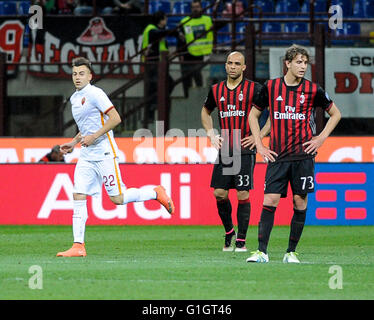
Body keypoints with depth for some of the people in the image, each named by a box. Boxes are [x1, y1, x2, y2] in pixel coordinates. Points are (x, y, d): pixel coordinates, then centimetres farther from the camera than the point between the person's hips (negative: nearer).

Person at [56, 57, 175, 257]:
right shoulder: (74, 98, 15)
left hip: (104, 153, -8)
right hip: (86, 156, 8)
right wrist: (74, 142, 18)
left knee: (117, 198, -7)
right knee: (78, 197, -5)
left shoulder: (95, 94, -11)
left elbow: (115, 119, -16)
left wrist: (93, 137, -18)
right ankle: (78, 246, -6)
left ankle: (155, 193, 17)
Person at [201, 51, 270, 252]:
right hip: (224, 149, 4)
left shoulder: (254, 89, -3)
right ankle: (229, 231, 20)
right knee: (219, 193, 0)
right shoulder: (216, 90, 10)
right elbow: (206, 111, 28)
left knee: (243, 195, -5)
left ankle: (241, 239, 3)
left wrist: (259, 136, -5)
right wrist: (211, 135, 14)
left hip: (245, 149, -4)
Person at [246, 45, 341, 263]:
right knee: (270, 200, -8)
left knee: (300, 201, 0)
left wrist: (321, 138, 4)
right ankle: (262, 251, -7)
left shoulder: (313, 90, 1)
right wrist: (259, 145, 7)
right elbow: (254, 115, 15)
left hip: (303, 155, 0)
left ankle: (291, 252, 9)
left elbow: (335, 114, 14)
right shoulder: (270, 87, 3)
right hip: (277, 155, 0)